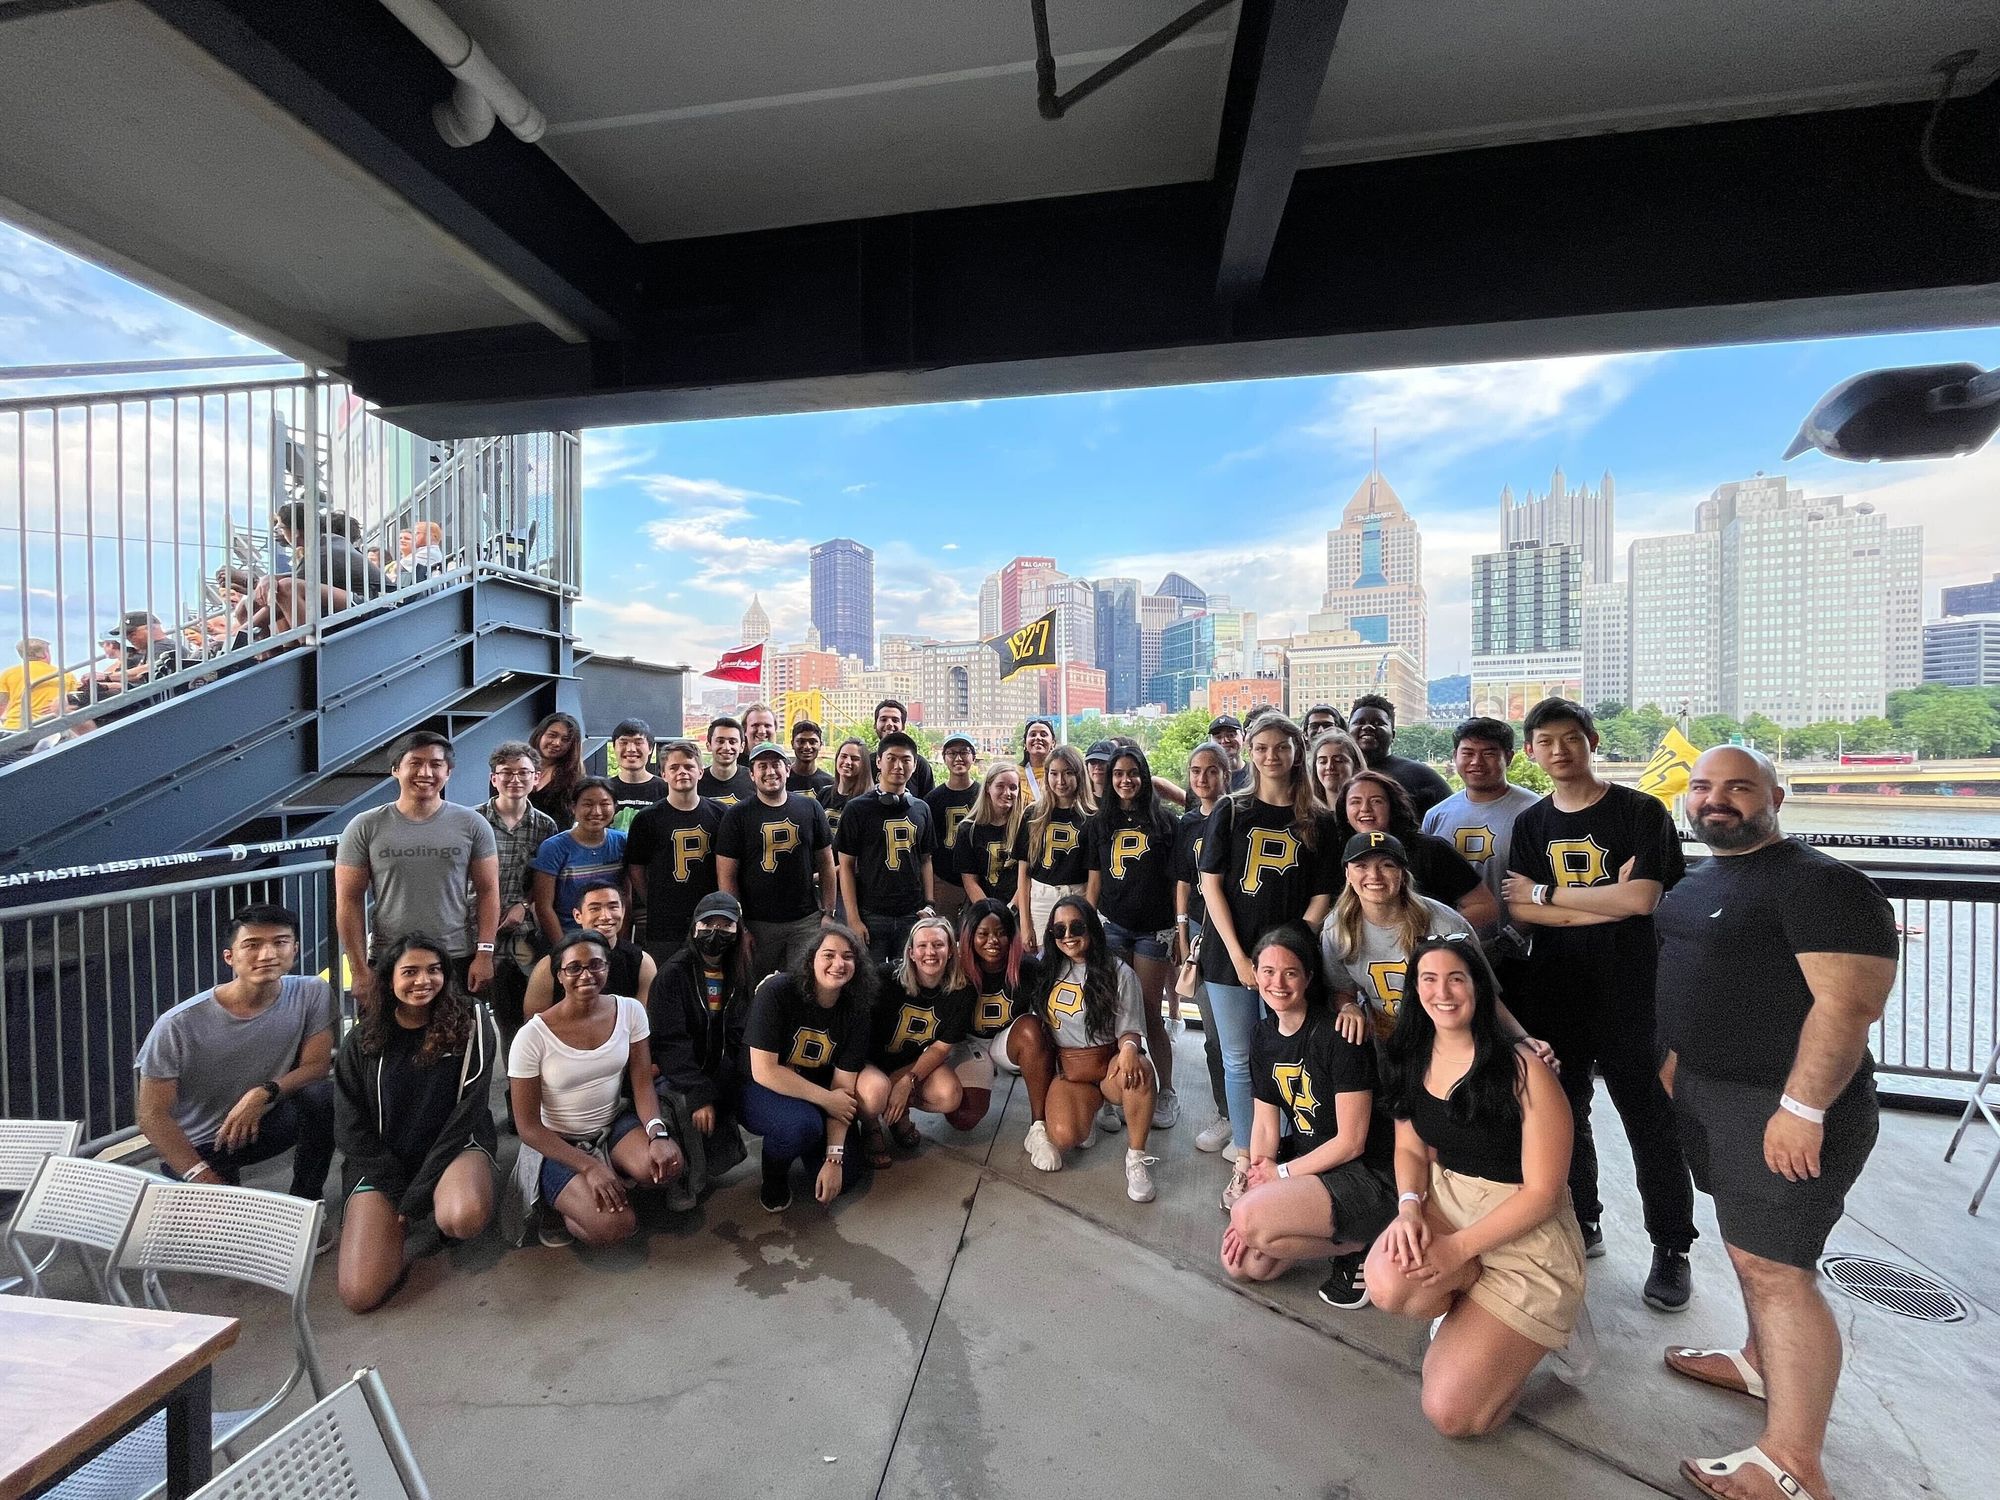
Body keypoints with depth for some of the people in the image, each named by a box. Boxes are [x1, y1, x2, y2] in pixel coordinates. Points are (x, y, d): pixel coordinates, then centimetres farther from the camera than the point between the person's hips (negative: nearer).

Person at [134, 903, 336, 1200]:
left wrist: (264, 1093, -29)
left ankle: (305, 1199, -4)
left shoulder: (313, 994, -14)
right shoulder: (178, 1025, -19)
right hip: (197, 1146, -2)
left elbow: (317, 1065, -10)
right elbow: (152, 1115, -12)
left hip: (261, 1124, 2)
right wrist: (201, 1176, -18)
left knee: (322, 1095, -27)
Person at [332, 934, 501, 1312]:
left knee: (464, 1218, -35)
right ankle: (399, 1222, 16)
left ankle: (445, 1212, 3)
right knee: (360, 1294, -15)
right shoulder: (361, 1042, 1)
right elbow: (351, 1130, 0)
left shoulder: (470, 1026, -7)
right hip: (381, 1163, 2)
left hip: (454, 1147, -2)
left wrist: (420, 1193, -15)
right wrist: (402, 1195, -10)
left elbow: (468, 1111, -9)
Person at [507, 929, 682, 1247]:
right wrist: (589, 1166, -22)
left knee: (667, 1165, -27)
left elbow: (643, 1084, -8)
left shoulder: (629, 1011, -10)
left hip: (615, 1124, 4)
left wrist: (657, 1133, -27)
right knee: (615, 1227, -24)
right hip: (557, 1142, -3)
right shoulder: (532, 1037, -19)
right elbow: (528, 1127, -13)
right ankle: (564, 1203, 8)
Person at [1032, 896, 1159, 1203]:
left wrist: (1129, 1048, -28)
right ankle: (1092, 1106, 8)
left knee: (1138, 1070, -37)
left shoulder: (1119, 973, -5)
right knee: (1064, 1137, -27)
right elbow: (1036, 1022, 15)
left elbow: (1129, 1029, -7)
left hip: (1109, 1066, -2)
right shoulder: (1048, 971, 6)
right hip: (1068, 1071, 2)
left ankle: (1136, 1156, -16)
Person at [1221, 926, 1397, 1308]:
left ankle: (1358, 1248, -2)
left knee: (1248, 1218, -26)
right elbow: (1265, 1125, 3)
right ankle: (1334, 1232, 16)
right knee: (1240, 1265, -1)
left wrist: (1282, 1173, -10)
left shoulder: (1336, 1035, -21)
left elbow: (1351, 1142, -18)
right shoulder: (1264, 1037, 2)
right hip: (1306, 1162, 7)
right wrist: (1256, 1189, -9)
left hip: (1367, 1175, -7)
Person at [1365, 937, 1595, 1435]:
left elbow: (1542, 1191, -15)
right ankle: (1469, 1305, 4)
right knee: (1387, 1282, -30)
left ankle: (1545, 1322, 14)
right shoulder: (1412, 1059, -2)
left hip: (1528, 1234, -4)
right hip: (1445, 1205, 4)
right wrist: (1409, 1205, -15)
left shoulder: (1523, 1071, -19)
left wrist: (1459, 1248, -20)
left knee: (1451, 1413, -9)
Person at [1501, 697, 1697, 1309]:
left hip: (1631, 991, -4)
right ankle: (1580, 1224, 33)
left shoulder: (1640, 812, -5)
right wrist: (1606, 902, -14)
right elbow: (1518, 912, -4)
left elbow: (1642, 899, -17)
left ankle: (1671, 1250, 26)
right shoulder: (1530, 823, 6)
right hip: (1553, 990, 4)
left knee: (1651, 1121, 7)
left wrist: (1546, 894, -10)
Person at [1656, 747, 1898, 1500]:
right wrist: (1675, 1055, 17)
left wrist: (1802, 1108, -24)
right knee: (1751, 1247, 21)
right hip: (1706, 1090, 8)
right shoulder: (1698, 879, 10)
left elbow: (1851, 1002, -22)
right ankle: (1763, 1361, 38)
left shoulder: (1819, 883, -16)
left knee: (1776, 1268, -4)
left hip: (1781, 1104, -8)